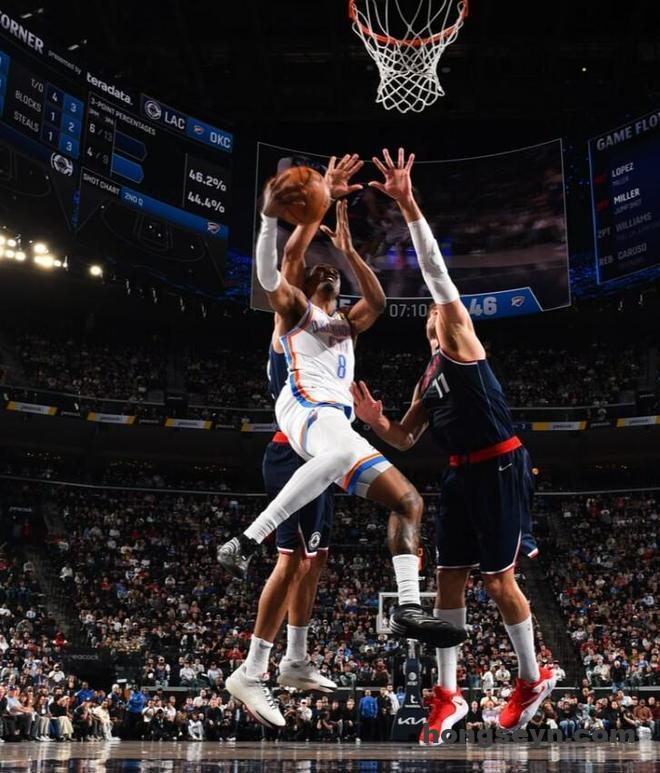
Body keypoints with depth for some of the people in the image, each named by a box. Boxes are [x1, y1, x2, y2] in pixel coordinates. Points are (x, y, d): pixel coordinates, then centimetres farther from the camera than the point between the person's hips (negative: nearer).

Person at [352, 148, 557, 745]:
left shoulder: (461, 337, -1)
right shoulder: (428, 379, 19)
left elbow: (435, 269, -13)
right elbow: (405, 441, 20)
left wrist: (408, 204, -21)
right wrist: (374, 420, -1)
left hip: (500, 469, -8)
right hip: (462, 475, 8)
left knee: (498, 580, -1)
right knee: (449, 579, 6)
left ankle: (535, 679, 20)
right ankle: (448, 695, 14)